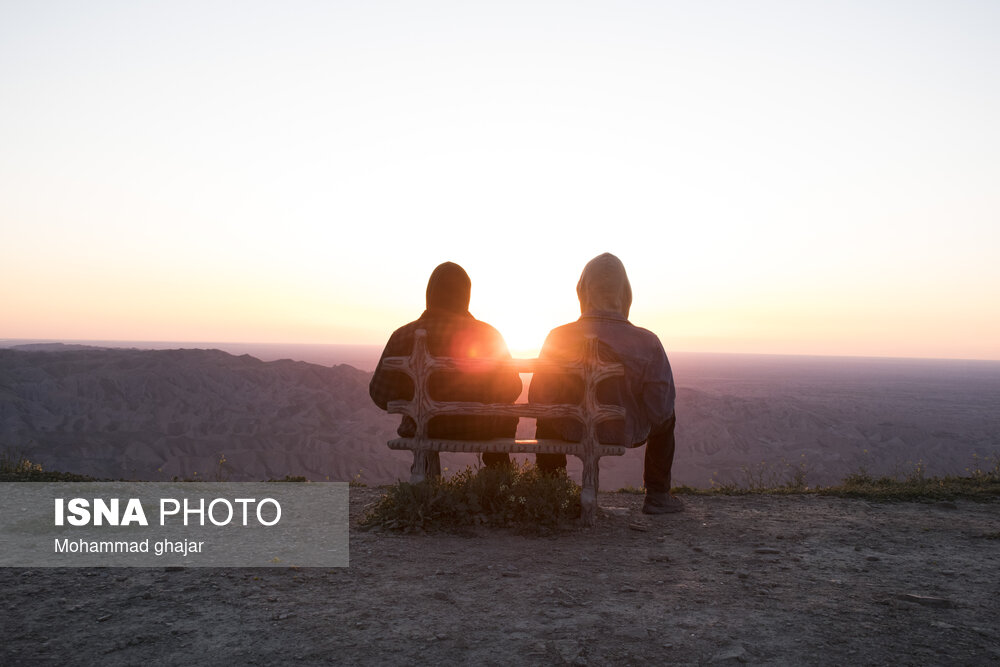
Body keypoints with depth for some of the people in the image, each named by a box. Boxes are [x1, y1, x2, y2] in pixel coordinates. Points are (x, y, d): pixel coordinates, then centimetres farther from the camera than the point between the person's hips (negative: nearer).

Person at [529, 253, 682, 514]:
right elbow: (660, 408, -15)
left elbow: (539, 399, -11)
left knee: (547, 417, 36)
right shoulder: (647, 342, -19)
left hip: (571, 433, 1)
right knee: (667, 417, 31)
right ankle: (657, 496, 31)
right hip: (628, 435, -1)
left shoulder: (559, 337, -17)